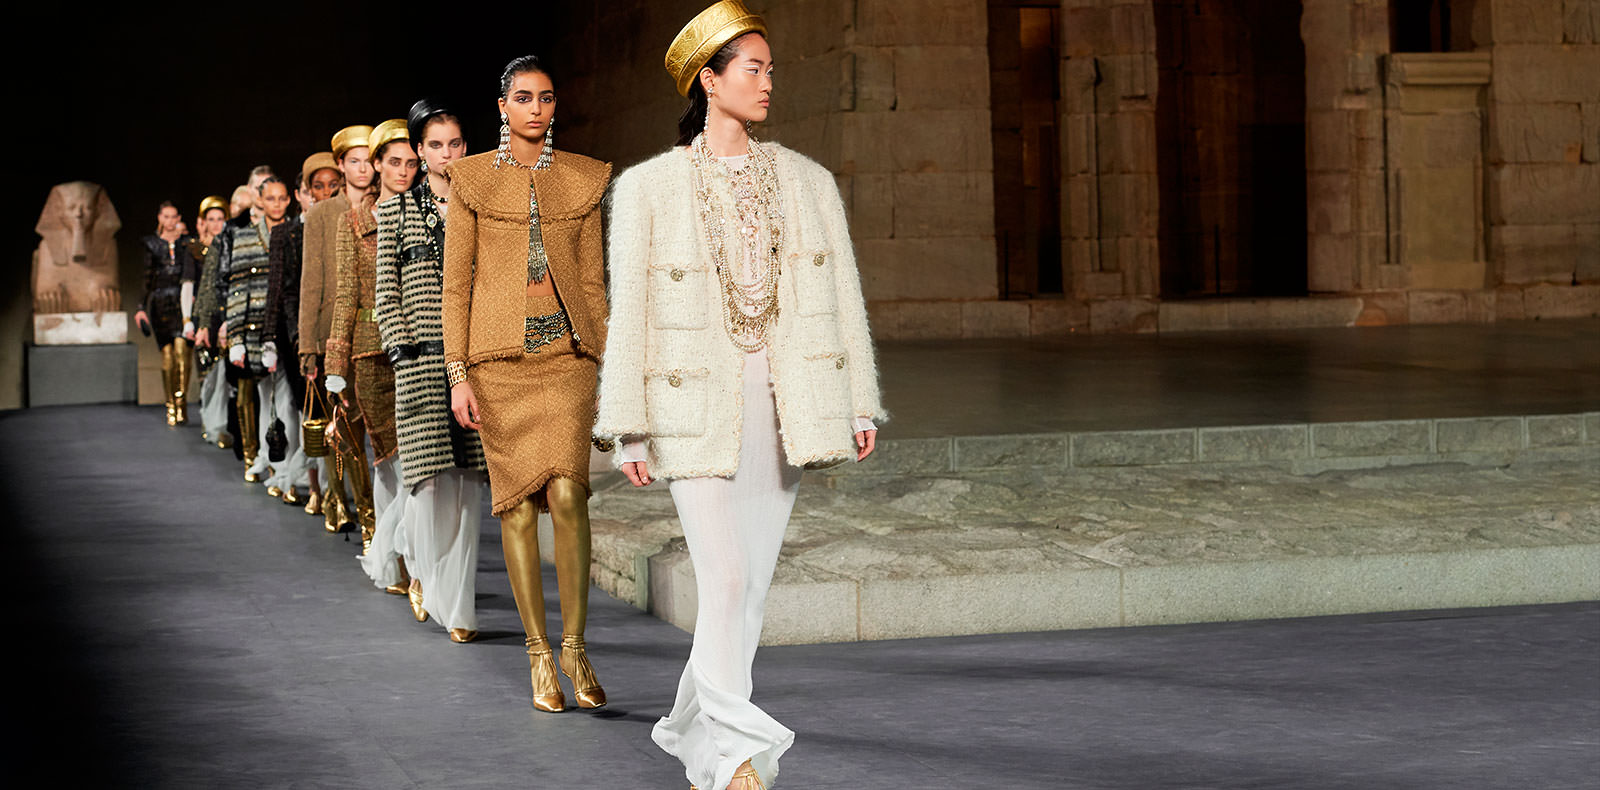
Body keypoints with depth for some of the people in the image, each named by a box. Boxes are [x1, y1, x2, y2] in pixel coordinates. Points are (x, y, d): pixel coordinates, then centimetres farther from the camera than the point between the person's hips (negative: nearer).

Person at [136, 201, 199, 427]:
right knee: (167, 354, -3)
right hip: (160, 301, 1)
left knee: (181, 349, -16)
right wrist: (142, 307, 8)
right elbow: (147, 279, 14)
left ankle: (181, 404, -14)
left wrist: (193, 296, -9)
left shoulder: (187, 243, 9)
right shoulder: (151, 244, 13)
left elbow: (194, 273, 6)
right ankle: (171, 406, 3)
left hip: (182, 299, -1)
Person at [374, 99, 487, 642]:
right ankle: (424, 572, 20)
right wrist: (404, 349, -4)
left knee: (468, 480, 0)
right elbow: (387, 291, 6)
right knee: (431, 479, -7)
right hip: (421, 359, -1)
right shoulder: (396, 211, 8)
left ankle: (458, 603, 6)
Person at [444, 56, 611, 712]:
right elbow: (456, 282, 3)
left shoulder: (585, 179, 9)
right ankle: (539, 654, 9)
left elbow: (592, 280, 12)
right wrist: (458, 374, -4)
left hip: (567, 351, 1)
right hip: (499, 356, -1)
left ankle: (575, 646, -1)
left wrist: (606, 366, 9)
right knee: (517, 502, 0)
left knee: (567, 493, -14)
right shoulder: (471, 179, 4)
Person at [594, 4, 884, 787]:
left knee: (751, 580, 6)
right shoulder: (651, 186, 2)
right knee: (726, 576, -13)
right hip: (699, 402, -4)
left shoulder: (805, 181, 11)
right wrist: (630, 428, -3)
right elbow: (630, 309, 1)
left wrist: (860, 402, 5)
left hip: (783, 398, 4)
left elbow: (842, 297, 11)